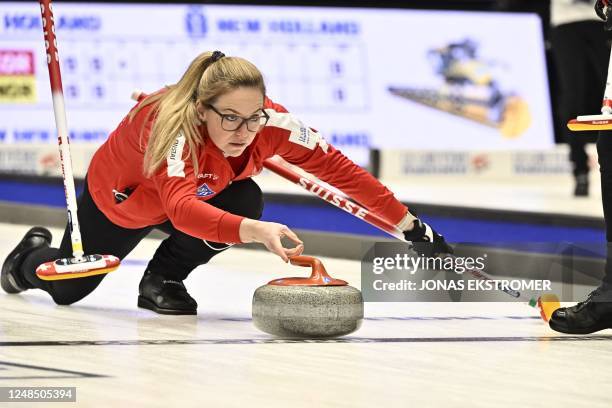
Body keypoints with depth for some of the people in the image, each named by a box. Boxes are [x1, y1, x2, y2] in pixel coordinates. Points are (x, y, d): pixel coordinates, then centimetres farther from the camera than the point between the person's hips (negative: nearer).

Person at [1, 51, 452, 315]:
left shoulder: (272, 123, -34)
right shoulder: (173, 126, -47)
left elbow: (338, 167, -30)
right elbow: (181, 208, -62)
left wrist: (410, 225, -34)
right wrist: (253, 231, -77)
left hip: (203, 191, 4)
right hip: (118, 198, -3)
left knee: (246, 201, -26)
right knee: (67, 289, 9)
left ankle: (163, 279, -2)